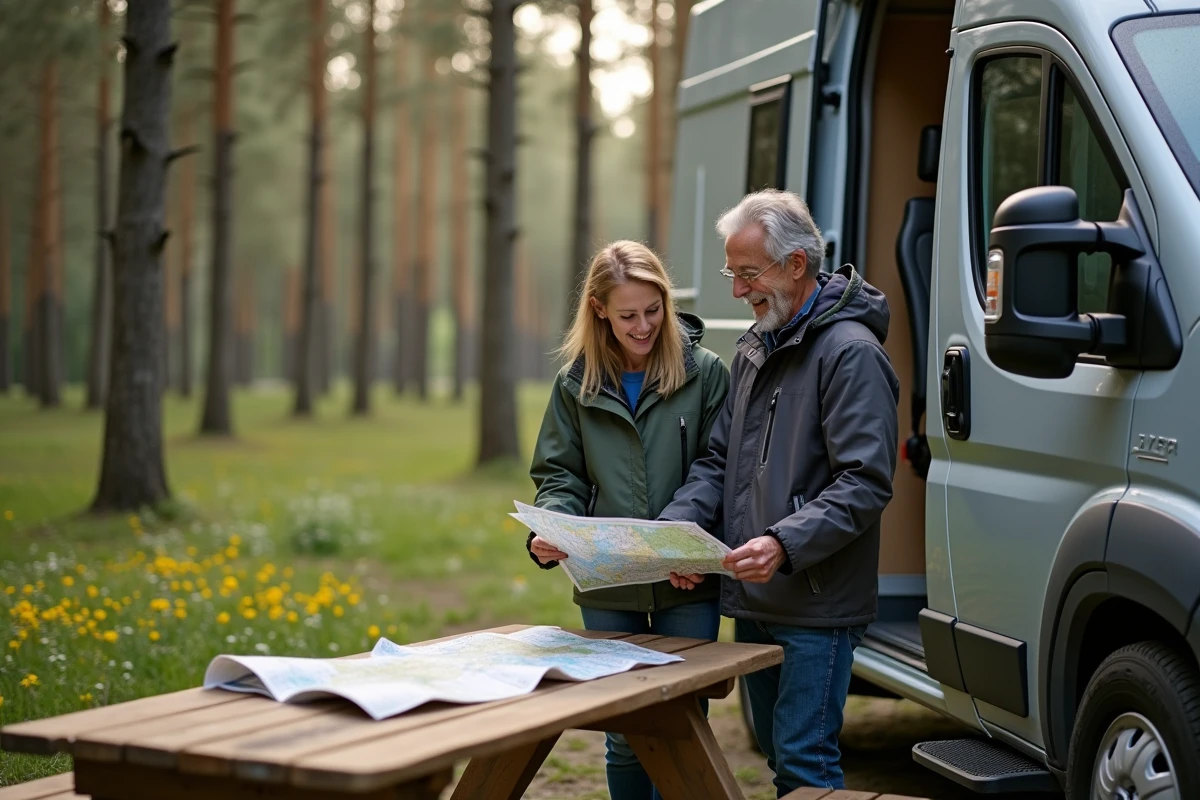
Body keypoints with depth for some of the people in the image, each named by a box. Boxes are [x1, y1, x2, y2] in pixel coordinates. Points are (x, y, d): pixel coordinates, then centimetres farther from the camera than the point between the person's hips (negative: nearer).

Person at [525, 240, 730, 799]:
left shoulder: (704, 373, -3)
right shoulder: (577, 384, 5)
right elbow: (560, 477, 7)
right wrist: (548, 533, -13)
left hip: (687, 586, -2)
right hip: (607, 588, 2)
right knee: (624, 736, 11)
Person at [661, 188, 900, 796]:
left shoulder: (849, 352, -13)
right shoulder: (754, 349, 15)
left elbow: (865, 483, -20)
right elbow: (718, 462, 16)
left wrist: (785, 544, -30)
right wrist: (673, 527, -2)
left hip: (818, 609, -9)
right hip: (753, 601, 9)